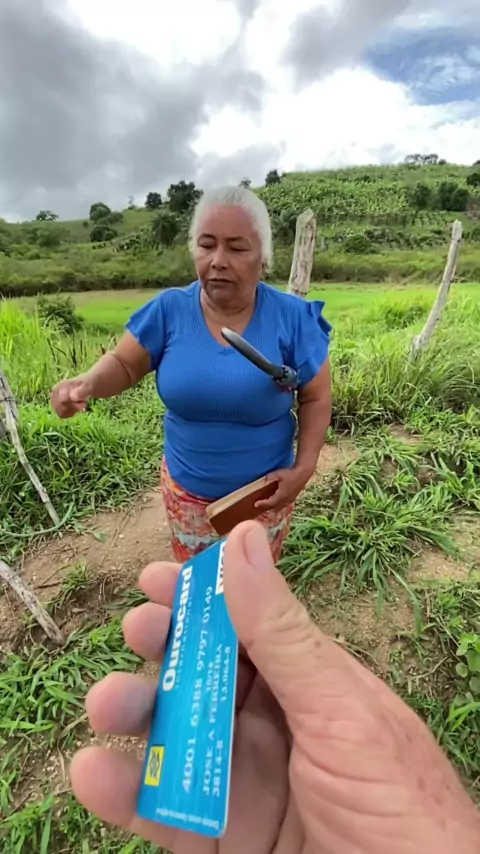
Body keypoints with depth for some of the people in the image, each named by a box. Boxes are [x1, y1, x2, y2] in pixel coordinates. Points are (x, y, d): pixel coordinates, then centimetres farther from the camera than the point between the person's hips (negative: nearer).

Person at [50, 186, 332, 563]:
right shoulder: (169, 310, -13)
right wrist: (88, 383, -24)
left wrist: (304, 467, -17)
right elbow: (123, 364, -3)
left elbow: (316, 399, -8)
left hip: (265, 491, 0)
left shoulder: (292, 318, -16)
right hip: (187, 490, 2)